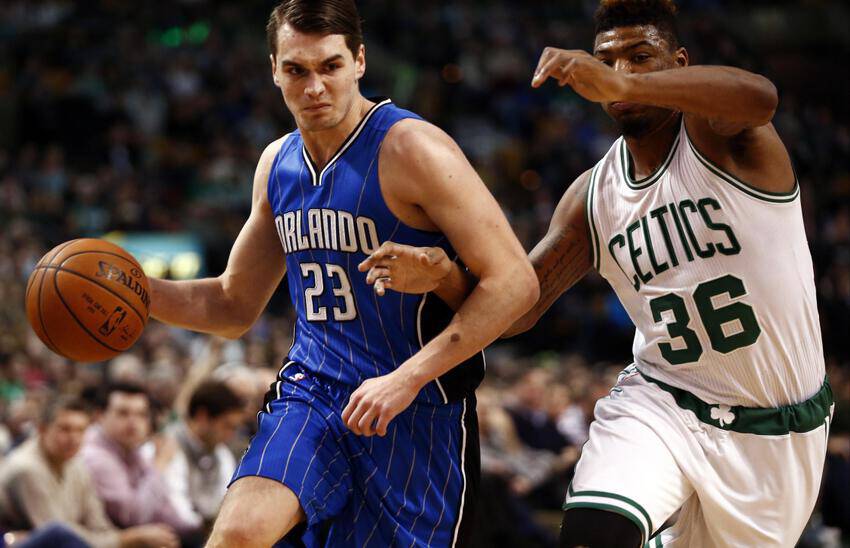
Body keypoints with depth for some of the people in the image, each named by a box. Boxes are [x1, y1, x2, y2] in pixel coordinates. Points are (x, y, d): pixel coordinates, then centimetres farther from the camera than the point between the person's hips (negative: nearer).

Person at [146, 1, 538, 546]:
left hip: (418, 411, -4)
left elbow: (514, 282, -20)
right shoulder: (278, 164, 8)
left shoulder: (410, 149, -14)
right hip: (312, 391, 4)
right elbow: (235, 305, 20)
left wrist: (406, 379, -24)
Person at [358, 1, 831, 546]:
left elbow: (759, 97, -37)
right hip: (661, 404, 2)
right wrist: (445, 277, -20)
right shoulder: (594, 197, 2)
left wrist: (625, 86, -52)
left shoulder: (712, 130, -12)